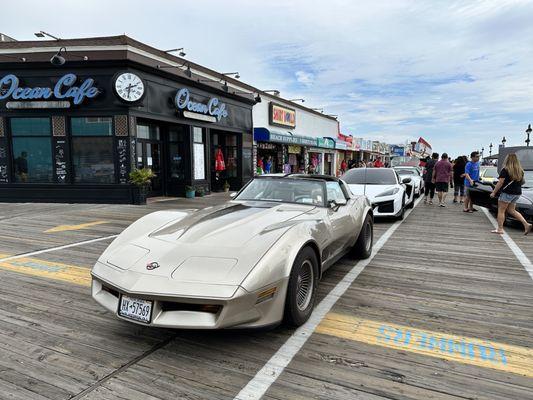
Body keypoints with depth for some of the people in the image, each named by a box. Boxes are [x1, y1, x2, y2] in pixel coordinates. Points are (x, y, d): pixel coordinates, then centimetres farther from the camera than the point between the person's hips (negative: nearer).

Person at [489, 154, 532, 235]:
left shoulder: (505, 170, -13)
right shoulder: (520, 170, 8)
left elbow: (500, 183, -16)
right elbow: (522, 182, 18)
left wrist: (494, 192, -10)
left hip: (507, 193, -7)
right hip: (517, 193, 7)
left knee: (501, 211, 2)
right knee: (511, 210, 17)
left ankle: (500, 229, 3)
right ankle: (526, 224, 7)